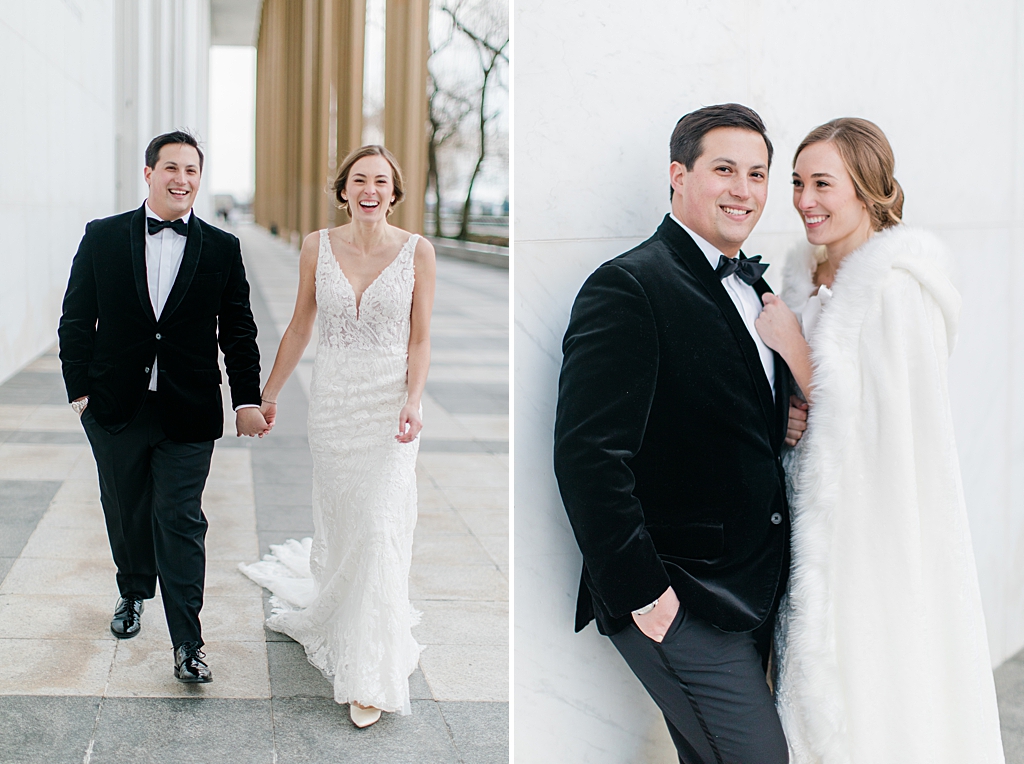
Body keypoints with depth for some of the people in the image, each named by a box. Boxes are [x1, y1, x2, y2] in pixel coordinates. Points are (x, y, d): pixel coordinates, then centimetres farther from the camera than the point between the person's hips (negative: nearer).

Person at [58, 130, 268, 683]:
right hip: (115, 408, 2)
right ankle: (133, 593, 43)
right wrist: (80, 388, -2)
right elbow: (76, 320, 4)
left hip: (188, 414, -1)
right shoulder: (103, 238, 1)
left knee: (180, 522, -3)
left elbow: (238, 331, 4)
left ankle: (187, 645, 1)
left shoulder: (222, 249, 1)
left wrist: (247, 400, -2)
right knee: (126, 512, 17)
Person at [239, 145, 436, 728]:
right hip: (334, 397, 2)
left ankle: (370, 677, 4)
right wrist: (270, 393, 13)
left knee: (379, 529, -6)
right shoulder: (318, 247, 1)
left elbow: (421, 338, -3)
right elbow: (300, 328, 9)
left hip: (389, 401, -2)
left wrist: (413, 403, -16)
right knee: (339, 519, 11)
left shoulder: (417, 251, -5)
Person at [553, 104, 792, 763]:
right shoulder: (629, 287, -14)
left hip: (755, 591, 8)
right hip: (681, 599, -8)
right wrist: (640, 593, -20)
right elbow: (588, 455, -22)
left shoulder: (756, 287, 14)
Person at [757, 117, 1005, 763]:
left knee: (873, 711, 2)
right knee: (826, 706, 15)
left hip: (880, 534, -8)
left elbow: (881, 431, -20)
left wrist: (796, 351, -17)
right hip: (821, 527, 8)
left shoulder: (896, 290, -17)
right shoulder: (813, 279, 9)